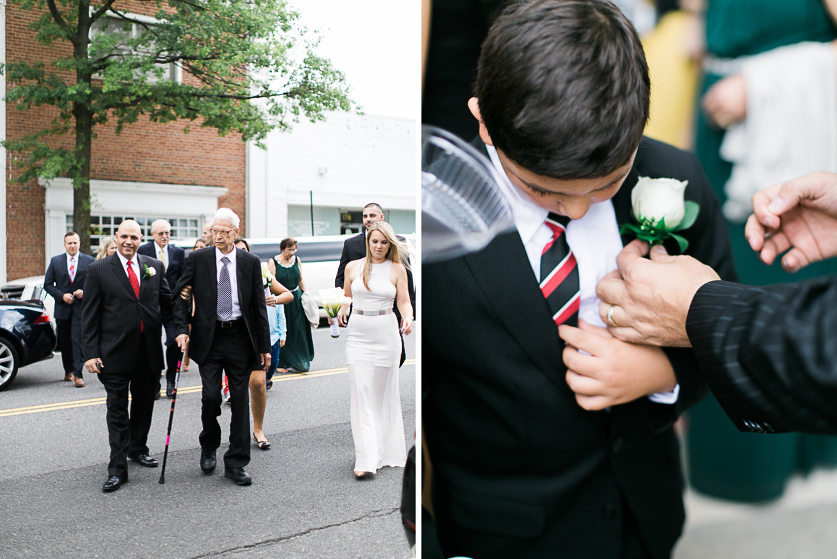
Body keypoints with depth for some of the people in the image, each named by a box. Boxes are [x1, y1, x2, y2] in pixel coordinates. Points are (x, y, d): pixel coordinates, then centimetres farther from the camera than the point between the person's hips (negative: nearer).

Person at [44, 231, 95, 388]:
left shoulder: (89, 261, 2)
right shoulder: (55, 261, 7)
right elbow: (48, 284, 7)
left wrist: (84, 292, -13)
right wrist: (62, 295, -8)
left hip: (81, 306, -3)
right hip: (62, 307, 3)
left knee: (78, 341, -10)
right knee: (64, 341, 12)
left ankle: (78, 375, -8)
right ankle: (68, 370, 30)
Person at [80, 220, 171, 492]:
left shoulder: (155, 266, 7)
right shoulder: (98, 270, -1)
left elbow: (166, 301, 13)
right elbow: (90, 315, -2)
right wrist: (90, 352, -7)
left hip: (149, 349, 3)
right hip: (116, 350, -3)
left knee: (144, 403, 17)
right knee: (117, 410, 1)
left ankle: (137, 448, 38)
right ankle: (117, 469, 8)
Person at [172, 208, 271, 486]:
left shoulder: (251, 262, 4)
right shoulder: (197, 259, 3)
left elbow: (259, 306, 6)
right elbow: (180, 296, 6)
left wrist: (264, 346, 4)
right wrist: (182, 329, -10)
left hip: (240, 338, 1)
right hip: (209, 338, -1)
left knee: (240, 400, 3)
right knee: (210, 395, -6)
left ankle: (236, 464, 14)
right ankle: (209, 445, 25)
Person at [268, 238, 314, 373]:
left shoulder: (296, 260, 8)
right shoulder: (273, 262, -5)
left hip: (296, 300, 4)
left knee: (298, 332, 3)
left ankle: (297, 363, 14)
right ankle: (281, 363, 7)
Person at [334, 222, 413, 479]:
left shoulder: (397, 269, 2)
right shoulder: (353, 267, 6)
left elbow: (404, 301, -1)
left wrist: (408, 318, -19)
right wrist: (339, 312, 1)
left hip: (386, 333, -1)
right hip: (358, 333, 1)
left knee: (384, 392, 9)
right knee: (361, 393, -6)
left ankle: (386, 450, 27)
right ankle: (366, 459, -5)